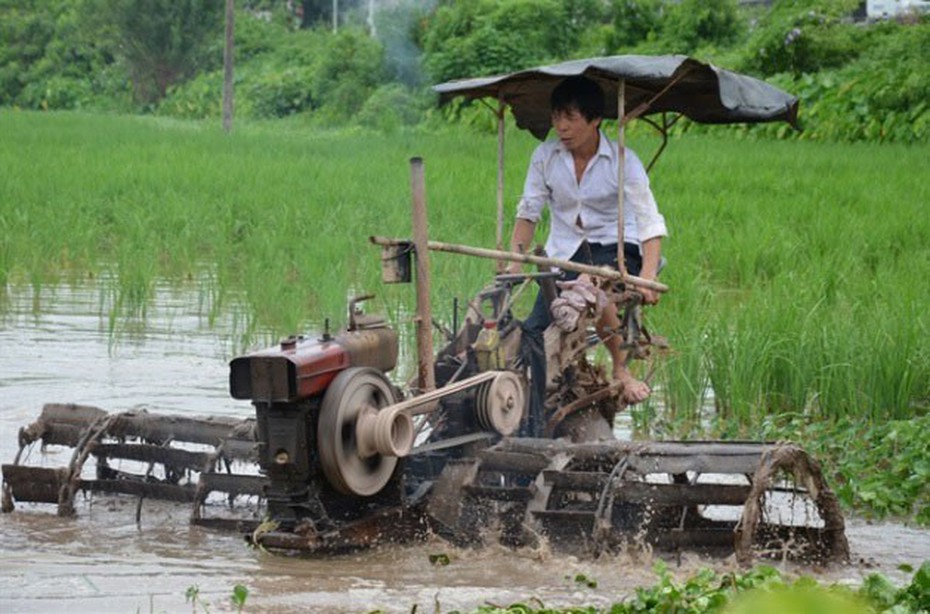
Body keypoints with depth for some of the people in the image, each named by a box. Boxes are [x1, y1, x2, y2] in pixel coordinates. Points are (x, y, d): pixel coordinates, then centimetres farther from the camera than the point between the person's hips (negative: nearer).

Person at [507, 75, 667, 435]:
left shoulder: (622, 161, -10)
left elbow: (651, 224, -16)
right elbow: (528, 213, 6)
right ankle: (532, 428, -14)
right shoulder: (546, 157, -1)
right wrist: (515, 261, -8)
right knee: (535, 333, -18)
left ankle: (621, 369, -19)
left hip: (616, 247, -4)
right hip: (565, 254, 4)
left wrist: (647, 278, -31)